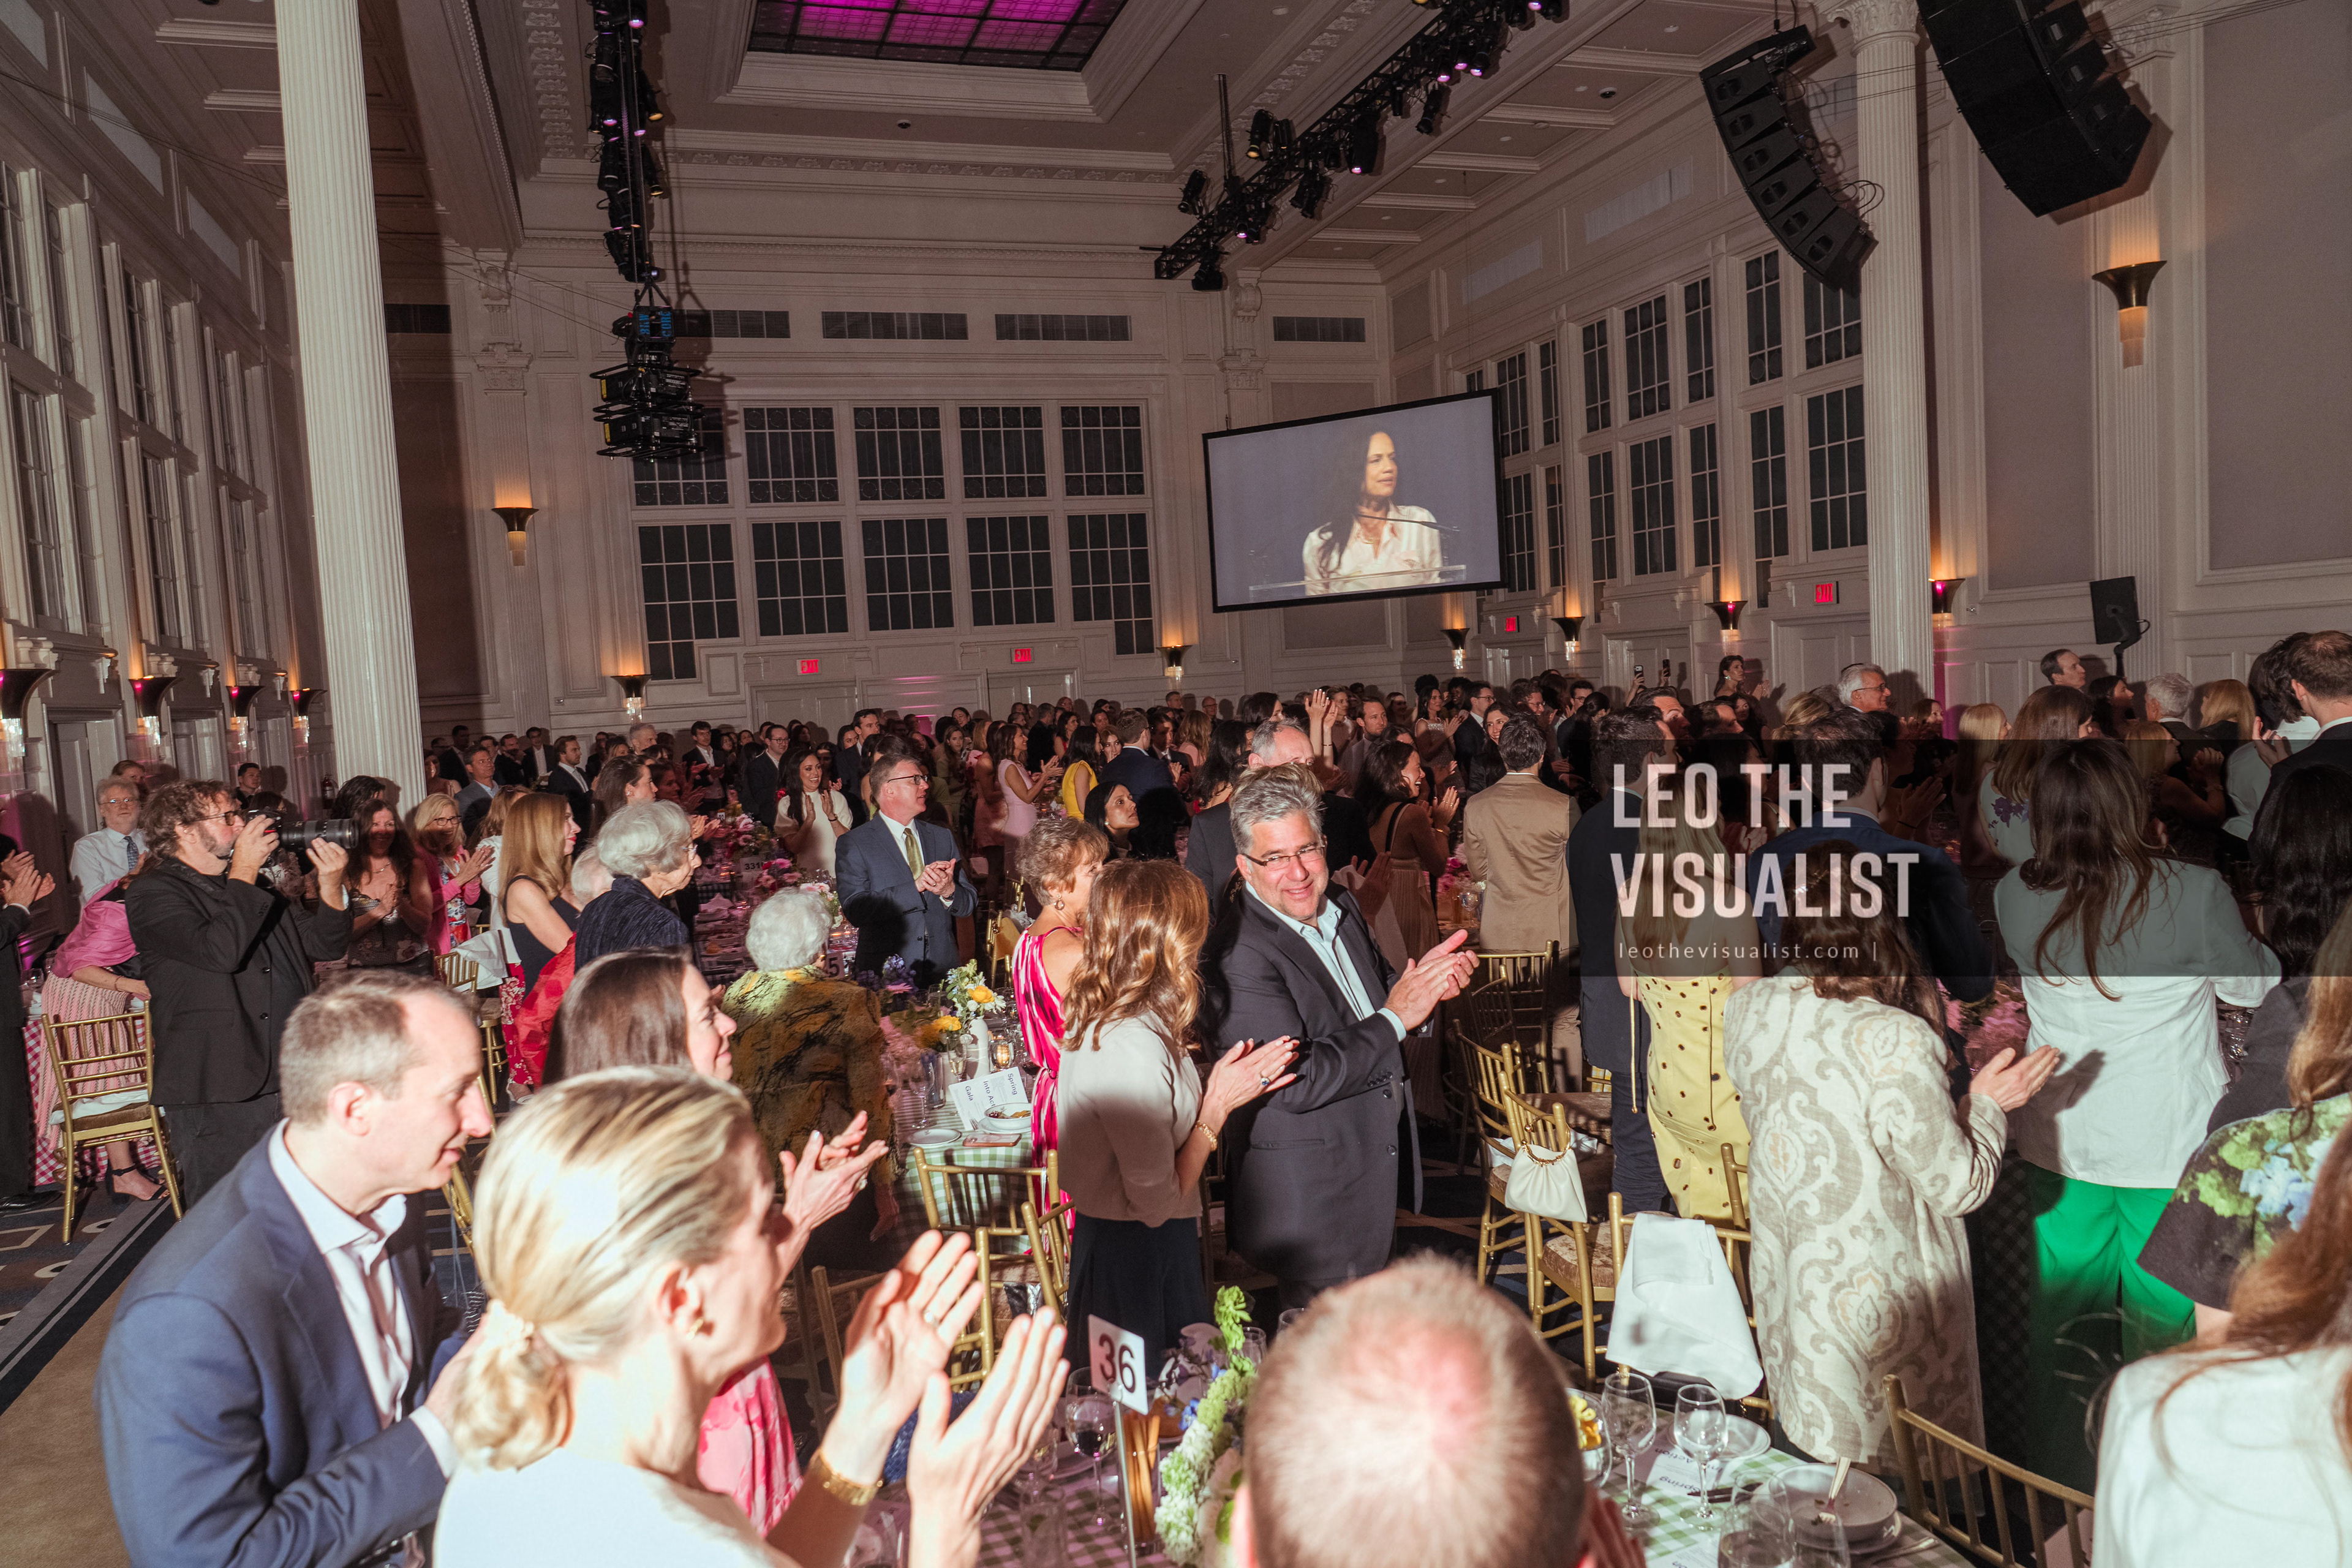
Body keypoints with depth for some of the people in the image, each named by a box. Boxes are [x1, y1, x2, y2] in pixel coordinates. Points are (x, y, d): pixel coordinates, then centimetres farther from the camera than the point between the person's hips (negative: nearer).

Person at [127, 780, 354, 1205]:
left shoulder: (253, 889, 18)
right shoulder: (152, 894, -4)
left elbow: (324, 945, 16)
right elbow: (220, 951, -22)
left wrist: (330, 884, -1)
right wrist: (243, 874, -13)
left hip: (291, 1085, 7)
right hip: (216, 1095, -7)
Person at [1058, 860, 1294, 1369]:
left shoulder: (1101, 1022, 0)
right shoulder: (1136, 1050, -30)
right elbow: (1157, 1202, -24)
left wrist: (1219, 1083, 3)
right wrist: (1219, 1105, -17)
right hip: (1140, 1258, -9)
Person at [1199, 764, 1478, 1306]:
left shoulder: (1341, 906, 2)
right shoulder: (1238, 956, -25)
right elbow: (1295, 1083, -28)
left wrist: (1422, 977, -5)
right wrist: (1396, 1018, -22)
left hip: (1373, 1169, 8)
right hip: (1309, 1196, -8)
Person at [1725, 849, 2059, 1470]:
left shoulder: (1746, 1008, -9)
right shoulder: (1894, 1040, -28)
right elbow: (1959, 1185, -17)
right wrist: (1987, 1103, -1)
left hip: (1783, 1295, 6)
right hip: (1880, 1297, -6)